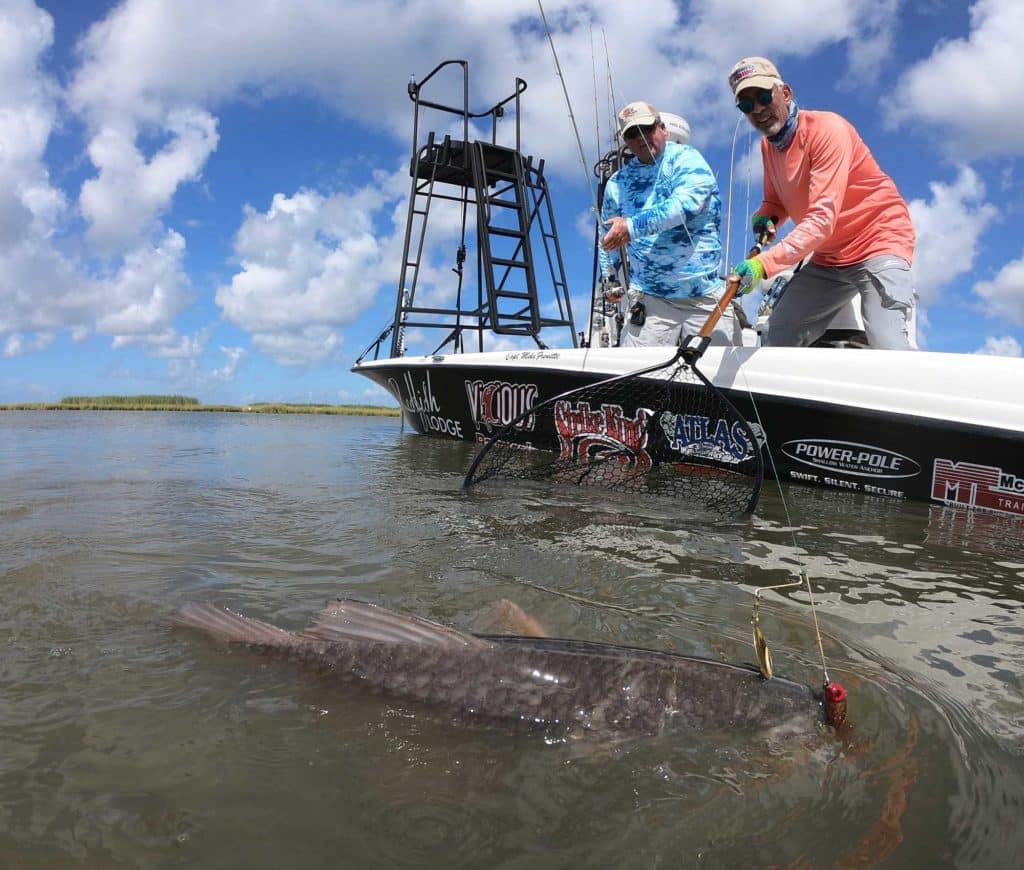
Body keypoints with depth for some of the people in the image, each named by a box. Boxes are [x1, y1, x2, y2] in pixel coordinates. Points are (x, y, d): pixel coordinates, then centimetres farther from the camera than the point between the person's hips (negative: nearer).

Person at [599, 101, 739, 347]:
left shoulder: (686, 158, 1)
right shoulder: (617, 183, 11)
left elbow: (687, 203, -19)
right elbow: (607, 238, 23)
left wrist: (633, 226, -24)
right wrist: (609, 278, 11)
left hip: (707, 297, -1)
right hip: (650, 300, 2)